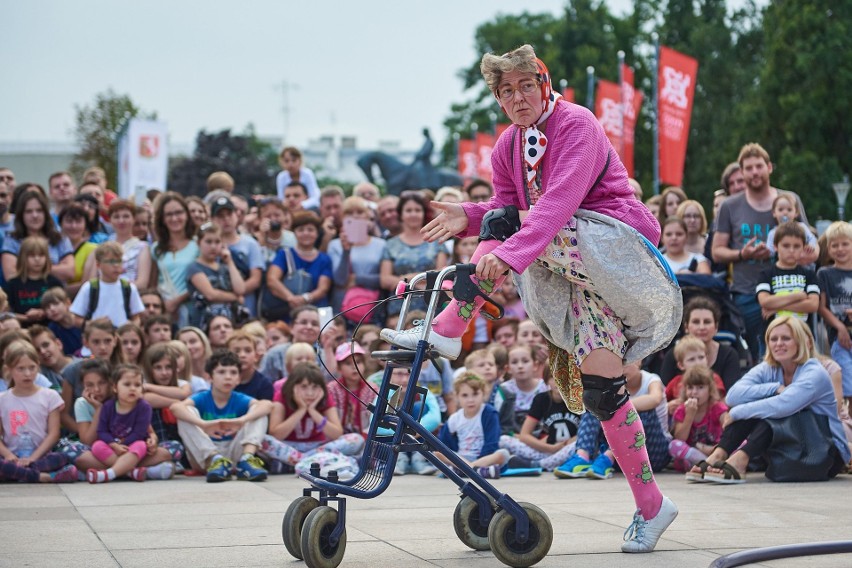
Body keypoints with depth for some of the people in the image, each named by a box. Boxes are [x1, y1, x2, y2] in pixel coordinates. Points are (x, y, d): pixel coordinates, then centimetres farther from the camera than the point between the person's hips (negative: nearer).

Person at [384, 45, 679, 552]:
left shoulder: (577, 125, -15)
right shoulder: (509, 146, 10)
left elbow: (559, 201, -30)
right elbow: (506, 209, 6)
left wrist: (509, 252, -42)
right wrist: (469, 216, -17)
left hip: (616, 241, -7)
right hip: (571, 261, 7)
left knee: (507, 226, -25)